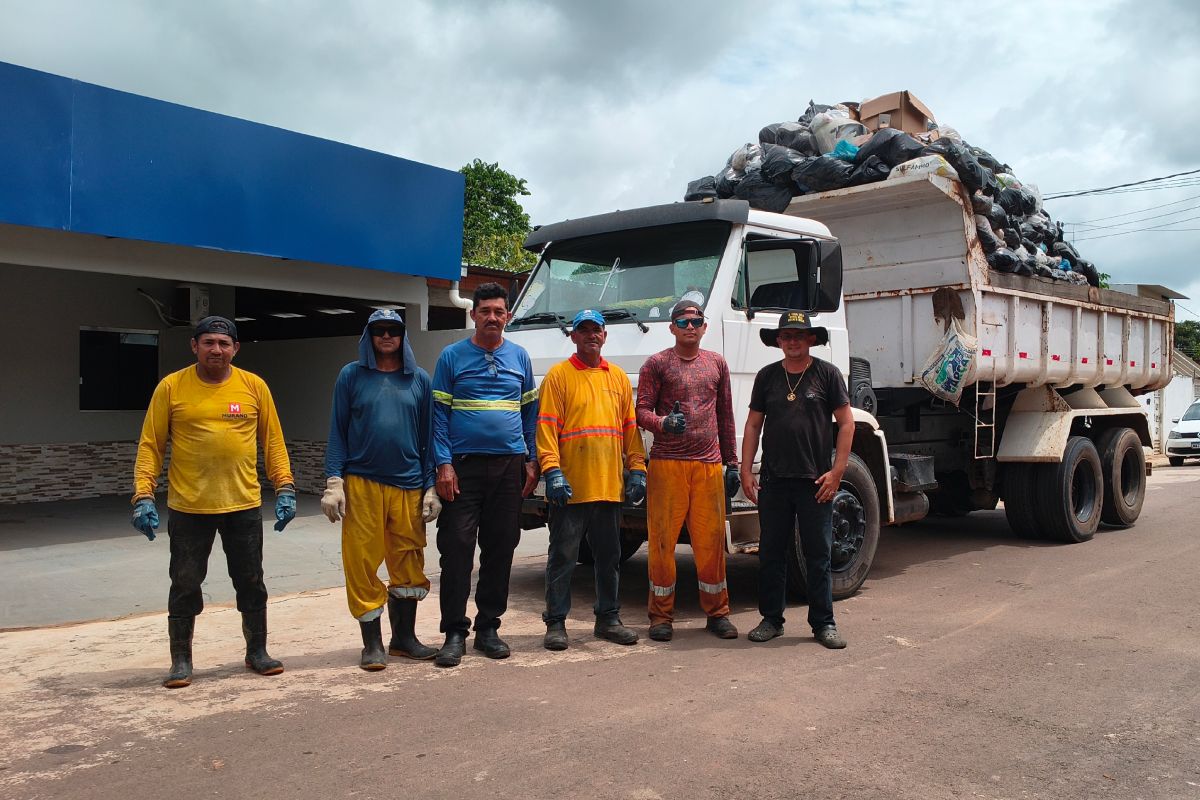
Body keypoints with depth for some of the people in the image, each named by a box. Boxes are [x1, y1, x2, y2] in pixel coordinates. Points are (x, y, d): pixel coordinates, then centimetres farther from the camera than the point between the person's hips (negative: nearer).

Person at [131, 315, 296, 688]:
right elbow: (151, 445, -1)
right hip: (188, 507, -1)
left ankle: (257, 651, 27)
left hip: (244, 505, 1)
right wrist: (143, 494, -10)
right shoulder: (171, 387, -2)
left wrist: (285, 487, -1)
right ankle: (181, 661, 22)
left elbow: (272, 440, 6)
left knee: (251, 583, 11)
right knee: (185, 586, 7)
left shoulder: (254, 386, 2)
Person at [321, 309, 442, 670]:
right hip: (362, 484, -2)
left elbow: (428, 436, 11)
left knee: (408, 565, 6)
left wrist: (431, 488, 5)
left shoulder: (420, 380, 10)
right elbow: (337, 432, 4)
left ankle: (404, 637, 22)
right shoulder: (352, 376, 6)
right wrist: (334, 483, -5)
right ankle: (372, 644, 11)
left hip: (408, 485, 2)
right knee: (362, 564, -1)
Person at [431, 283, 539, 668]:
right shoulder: (452, 356, 3)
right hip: (464, 466, -2)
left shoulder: (520, 357, 11)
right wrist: (444, 464, -10)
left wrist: (531, 460, 6)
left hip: (509, 466, 3)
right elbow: (439, 413, -1)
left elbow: (530, 411, 14)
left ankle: (488, 628, 18)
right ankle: (454, 632, 3)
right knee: (457, 548, -5)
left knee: (501, 549, 7)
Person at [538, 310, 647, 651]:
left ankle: (608, 618, 24)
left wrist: (636, 469, 6)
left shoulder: (619, 377, 14)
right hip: (570, 486, -4)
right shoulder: (558, 375, 0)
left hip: (610, 486, 5)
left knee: (609, 556, 12)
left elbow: (630, 427, 14)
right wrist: (552, 471, -16)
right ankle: (556, 622, 11)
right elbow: (546, 427, -7)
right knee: (563, 556, 2)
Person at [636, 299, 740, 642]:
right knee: (662, 540, 0)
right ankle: (661, 615, 11)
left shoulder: (717, 363, 15)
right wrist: (663, 424, -23)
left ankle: (717, 613, 17)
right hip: (667, 463, -3)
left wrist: (732, 462, 15)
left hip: (709, 464, 3)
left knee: (711, 540, 4)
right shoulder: (657, 364, 4)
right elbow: (642, 411, -1)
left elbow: (726, 415, 18)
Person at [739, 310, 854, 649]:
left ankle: (823, 623, 14)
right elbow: (753, 424, 11)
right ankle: (771, 619, 20)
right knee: (771, 552, 8)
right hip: (773, 480, 3)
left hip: (815, 481, -2)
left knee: (818, 554, 4)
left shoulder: (827, 373, 2)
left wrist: (836, 471, -7)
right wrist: (745, 470, 3)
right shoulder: (767, 376, 9)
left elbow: (846, 423, 1)